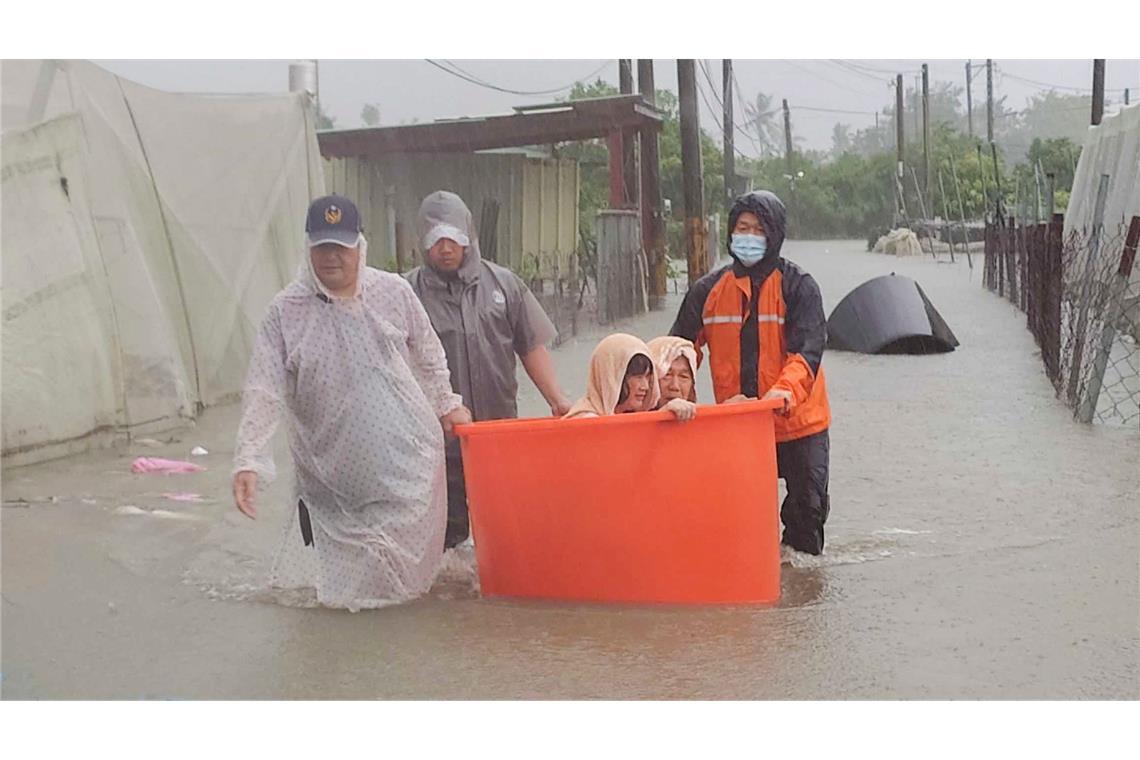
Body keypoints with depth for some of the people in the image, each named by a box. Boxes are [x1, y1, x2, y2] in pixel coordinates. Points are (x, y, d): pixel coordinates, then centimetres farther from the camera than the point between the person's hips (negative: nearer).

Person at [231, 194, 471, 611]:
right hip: (332, 476, -1)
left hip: (408, 456, 2)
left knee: (405, 568, 7)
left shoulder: (395, 292, -1)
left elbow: (429, 356, 14)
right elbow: (263, 392, -10)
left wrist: (447, 403, 21)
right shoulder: (285, 311, -6)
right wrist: (248, 460, -17)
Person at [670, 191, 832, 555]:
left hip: (799, 420, -2)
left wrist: (786, 389, -36)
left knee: (809, 504, 8)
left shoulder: (798, 286, -7)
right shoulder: (708, 290, 2)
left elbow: (808, 349, -18)